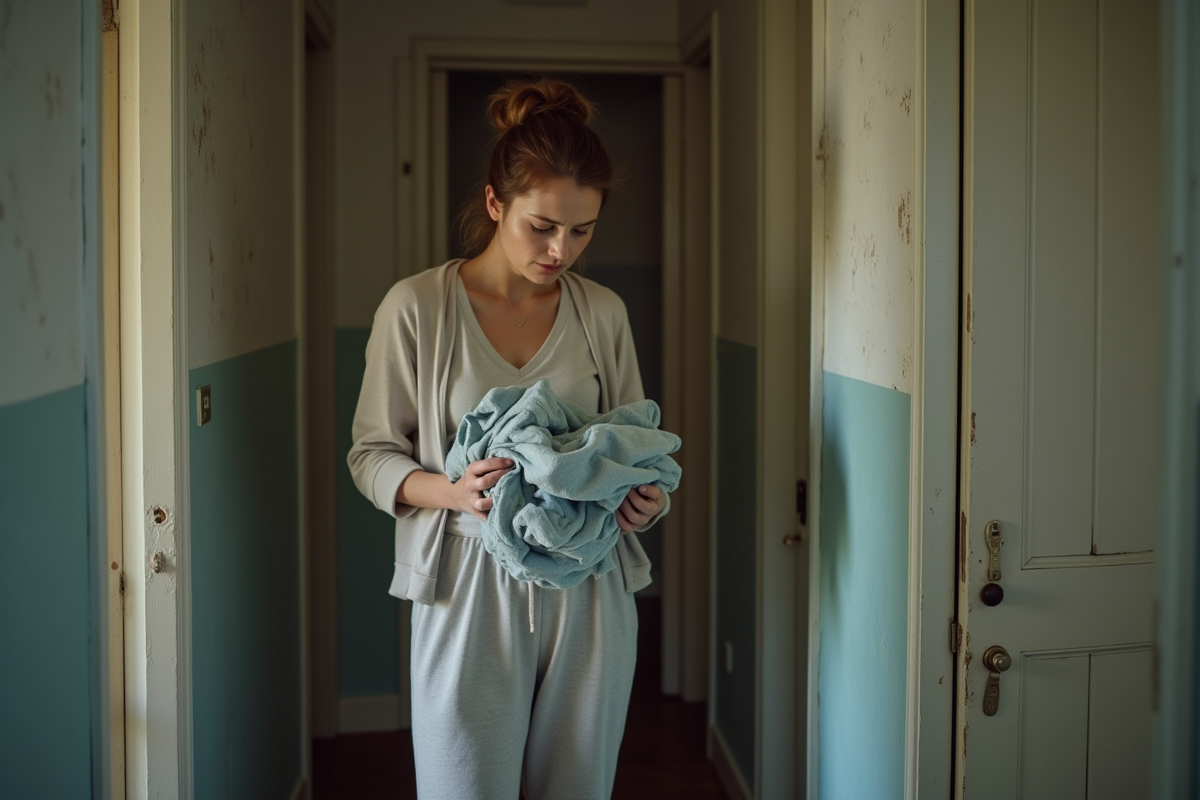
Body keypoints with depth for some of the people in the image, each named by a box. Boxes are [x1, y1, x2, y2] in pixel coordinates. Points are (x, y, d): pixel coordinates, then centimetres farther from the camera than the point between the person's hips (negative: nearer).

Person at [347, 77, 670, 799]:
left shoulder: (604, 313, 6)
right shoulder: (417, 307, -4)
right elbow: (372, 454, 1)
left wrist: (646, 498, -8)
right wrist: (451, 490, -19)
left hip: (589, 592, 3)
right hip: (471, 590, -3)